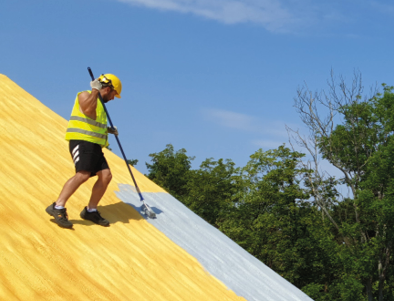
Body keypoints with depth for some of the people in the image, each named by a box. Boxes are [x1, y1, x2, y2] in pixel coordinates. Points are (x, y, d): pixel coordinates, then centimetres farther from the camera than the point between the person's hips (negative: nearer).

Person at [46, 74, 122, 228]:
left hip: (94, 146, 9)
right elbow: (88, 110, -22)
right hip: (81, 141, -9)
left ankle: (90, 210, 5)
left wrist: (108, 129, 21)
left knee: (106, 175, -4)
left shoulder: (100, 103, 27)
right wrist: (95, 90, -13)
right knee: (83, 174, -26)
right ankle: (57, 207, -25)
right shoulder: (85, 95, 0)